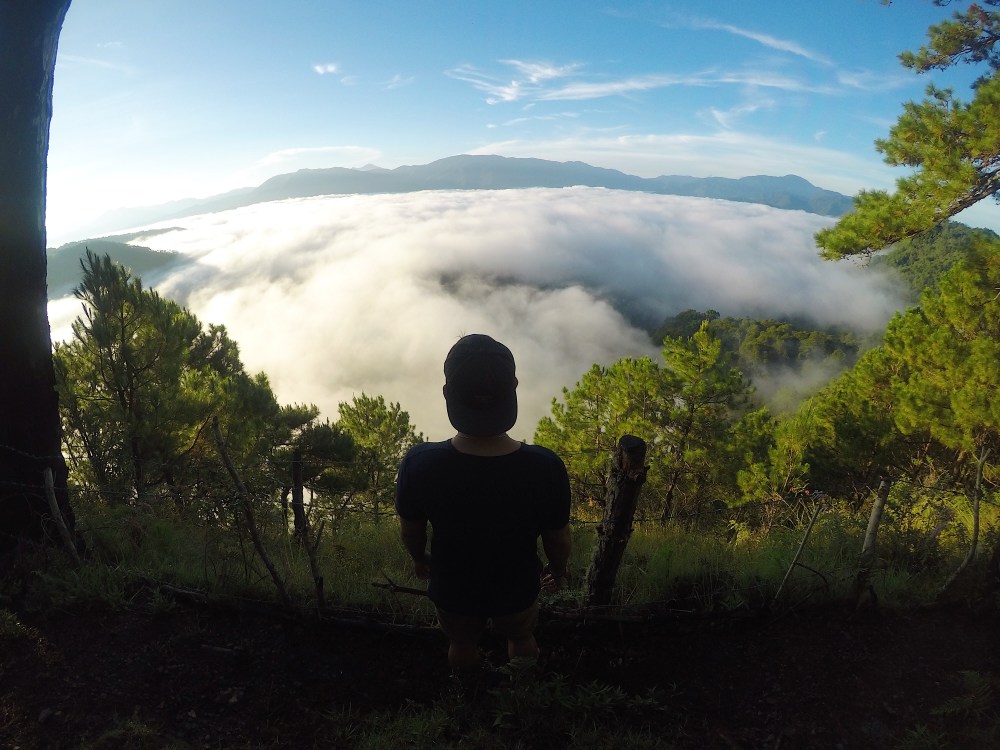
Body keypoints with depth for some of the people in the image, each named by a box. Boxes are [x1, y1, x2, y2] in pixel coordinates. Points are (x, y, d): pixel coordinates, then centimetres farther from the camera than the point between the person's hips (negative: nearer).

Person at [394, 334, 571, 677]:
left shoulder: (419, 465, -33)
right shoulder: (545, 468, -34)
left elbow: (410, 531, -13)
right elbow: (558, 539, -16)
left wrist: (419, 558, 10)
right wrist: (558, 570, 7)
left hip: (452, 589, 1)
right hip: (517, 590, 0)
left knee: (462, 645, 34)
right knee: (521, 638, 34)